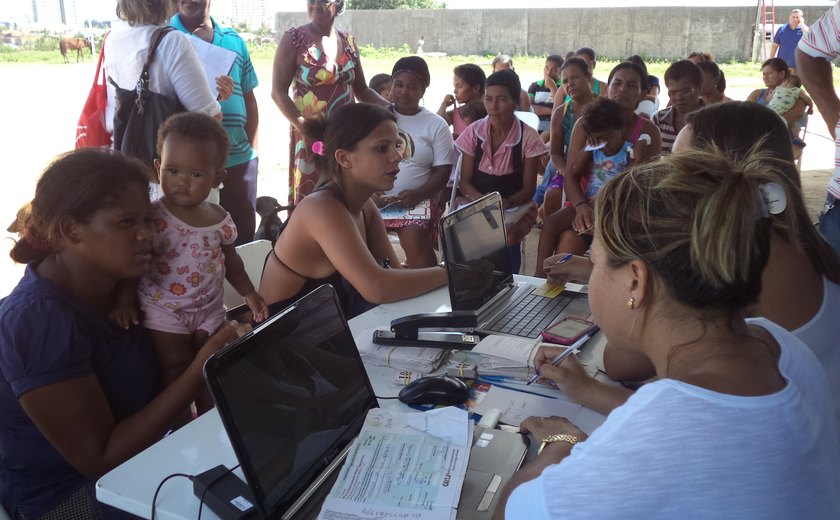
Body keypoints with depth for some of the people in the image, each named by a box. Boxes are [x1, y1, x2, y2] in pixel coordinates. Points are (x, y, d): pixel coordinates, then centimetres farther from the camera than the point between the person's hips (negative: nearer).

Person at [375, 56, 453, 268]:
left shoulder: (436, 124, 7)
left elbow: (442, 172, 3)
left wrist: (417, 194, -15)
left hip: (416, 199, -1)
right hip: (374, 197, 1)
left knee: (414, 237, -31)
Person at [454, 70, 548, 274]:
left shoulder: (528, 137, -5)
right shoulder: (473, 132, 1)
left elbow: (529, 187, -3)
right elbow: (464, 182, 1)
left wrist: (507, 202, -23)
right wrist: (482, 199, -21)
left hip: (516, 205, -1)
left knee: (507, 234, -33)